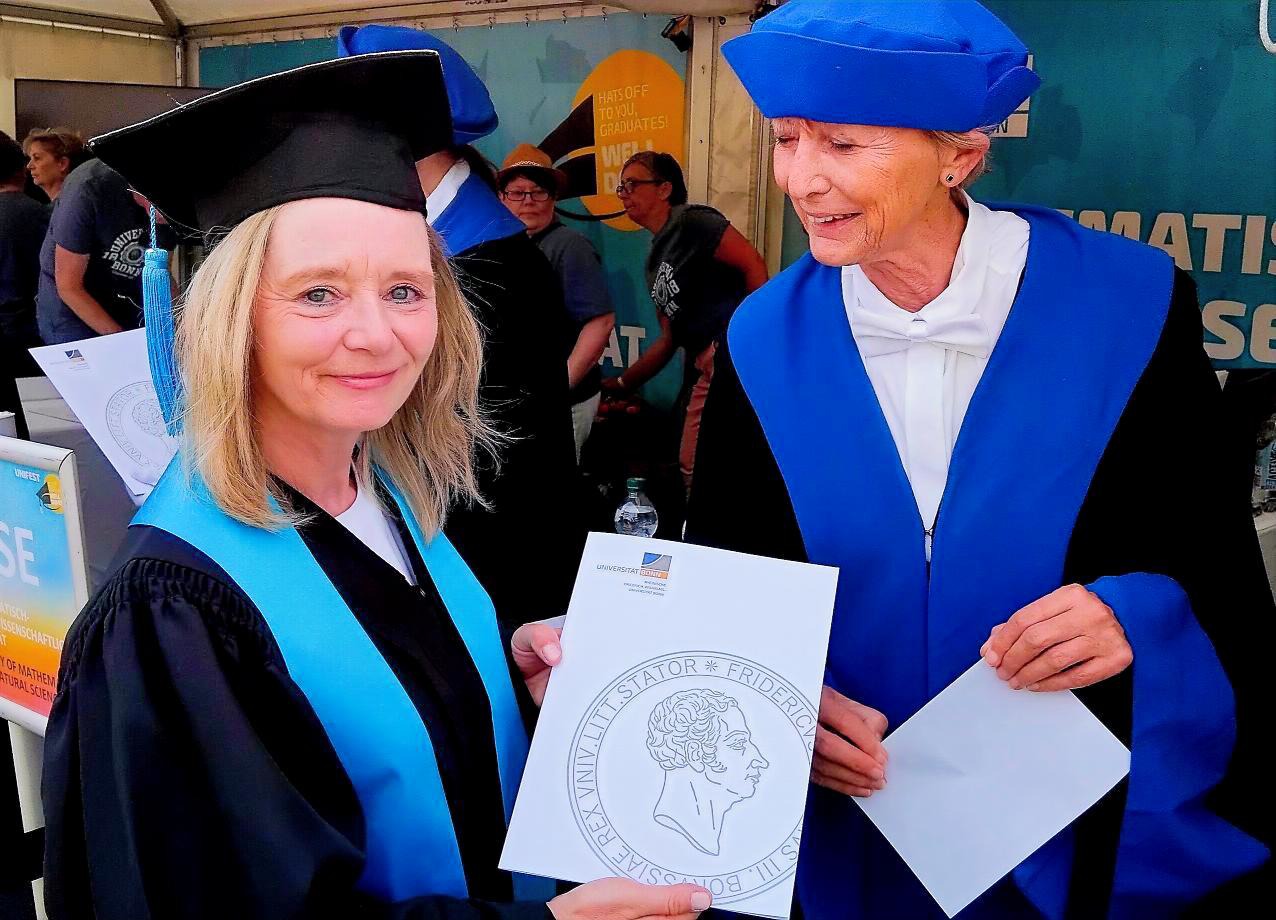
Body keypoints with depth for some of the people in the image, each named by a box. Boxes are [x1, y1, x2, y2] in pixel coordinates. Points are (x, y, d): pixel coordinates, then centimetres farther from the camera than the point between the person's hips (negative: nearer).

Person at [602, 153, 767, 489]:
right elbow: (669, 340, 24)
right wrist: (619, 385, 24)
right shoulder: (655, 260, 23)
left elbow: (754, 265, -11)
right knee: (693, 469, 8)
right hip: (703, 367, 9)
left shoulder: (692, 221, -1)